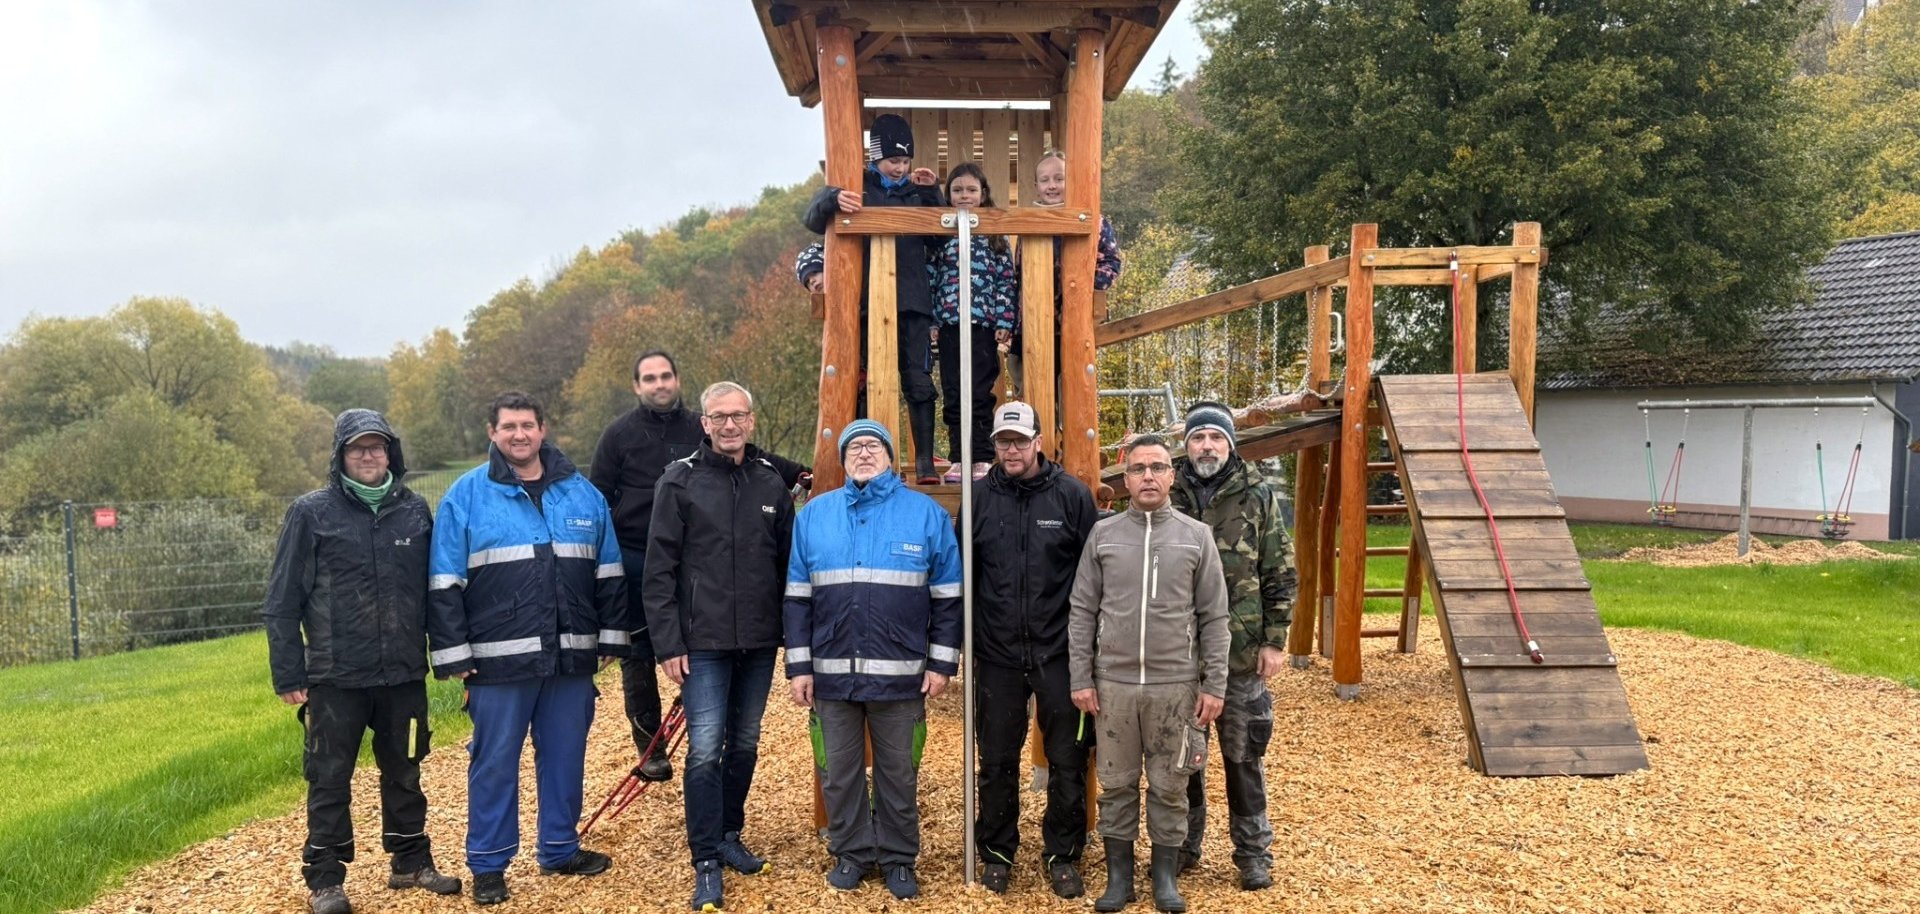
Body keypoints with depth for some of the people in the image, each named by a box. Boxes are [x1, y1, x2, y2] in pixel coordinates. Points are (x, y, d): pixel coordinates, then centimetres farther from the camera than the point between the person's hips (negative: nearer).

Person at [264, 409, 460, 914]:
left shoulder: (415, 511, 5)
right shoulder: (312, 512, -4)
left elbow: (434, 588, 10)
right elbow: (282, 601, -3)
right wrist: (288, 674, -6)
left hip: (404, 674, 3)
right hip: (335, 677, -3)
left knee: (404, 772, 14)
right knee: (330, 779, 5)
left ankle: (412, 862, 28)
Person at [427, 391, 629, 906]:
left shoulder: (583, 494, 8)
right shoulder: (466, 496, -1)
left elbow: (610, 575, 13)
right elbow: (444, 585, -2)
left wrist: (613, 636, 9)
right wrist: (453, 654, -6)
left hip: (572, 656, 3)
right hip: (500, 659, -3)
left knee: (564, 756, 12)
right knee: (495, 762, 5)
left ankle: (561, 848, 27)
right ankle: (488, 864, 17)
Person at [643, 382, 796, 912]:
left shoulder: (771, 482, 6)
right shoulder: (680, 481, -4)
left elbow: (786, 563, 10)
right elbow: (659, 571, -5)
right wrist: (668, 644, -10)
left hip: (759, 643, 4)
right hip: (703, 643, -4)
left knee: (744, 744, 14)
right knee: (705, 751, -6)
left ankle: (729, 834, 32)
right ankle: (707, 863, 4)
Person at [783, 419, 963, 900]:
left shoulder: (927, 513, 0)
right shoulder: (814, 514, 5)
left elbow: (948, 597, 2)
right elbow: (797, 598, 6)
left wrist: (942, 662, -2)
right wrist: (798, 665, 2)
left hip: (901, 674, -1)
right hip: (832, 672, 2)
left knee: (899, 772, 10)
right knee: (839, 771, 11)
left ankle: (898, 858, 25)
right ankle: (851, 853, 28)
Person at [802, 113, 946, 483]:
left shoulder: (916, 191, 16)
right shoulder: (859, 188, 6)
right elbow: (812, 219, -6)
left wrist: (932, 194, -1)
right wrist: (832, 199, -27)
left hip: (913, 303, 2)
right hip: (869, 302, -2)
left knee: (919, 382, -2)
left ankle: (925, 462, 2)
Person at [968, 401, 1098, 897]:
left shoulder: (1072, 495, -3)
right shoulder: (979, 497, 2)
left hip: (1059, 652, -1)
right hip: (997, 655, 1)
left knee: (1067, 762, 7)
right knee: (997, 761, 11)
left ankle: (1063, 855, 24)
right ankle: (997, 852, 28)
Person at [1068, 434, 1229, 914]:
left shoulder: (1197, 536, 3)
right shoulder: (1103, 534, 3)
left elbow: (1213, 617, 3)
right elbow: (1083, 612, 4)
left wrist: (1214, 685, -2)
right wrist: (1081, 678, -1)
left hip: (1176, 685, 0)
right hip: (1113, 683, 1)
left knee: (1170, 787, 7)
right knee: (1116, 784, 9)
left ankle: (1166, 875, 22)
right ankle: (1119, 874, 21)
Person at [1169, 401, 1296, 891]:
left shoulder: (1258, 496, -1)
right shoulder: (1167, 496, 2)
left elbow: (1281, 574, 0)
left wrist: (1275, 640, -4)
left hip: (1241, 653, -1)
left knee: (1244, 756, 8)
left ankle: (1253, 851, 22)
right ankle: (1183, 844, 28)